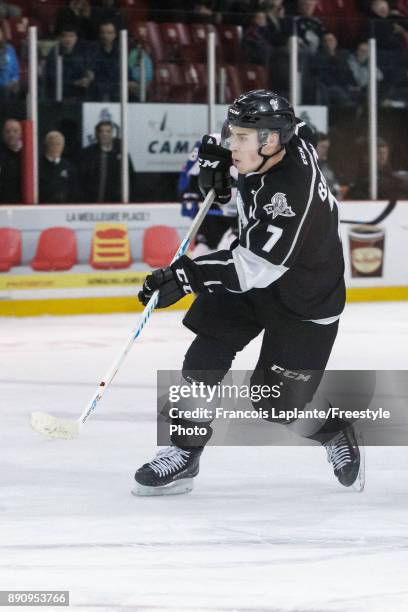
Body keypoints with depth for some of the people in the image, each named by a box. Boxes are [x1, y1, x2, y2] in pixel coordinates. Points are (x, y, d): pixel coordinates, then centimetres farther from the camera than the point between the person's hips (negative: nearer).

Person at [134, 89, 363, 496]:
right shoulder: (287, 139, -13)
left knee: (277, 402, -2)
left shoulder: (291, 193, -37)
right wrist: (218, 161, -4)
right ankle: (183, 454, 4)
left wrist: (185, 276, -41)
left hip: (304, 303, -8)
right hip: (252, 267, 8)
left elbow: (254, 268, -39)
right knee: (204, 359, -5)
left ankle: (336, 435, 28)